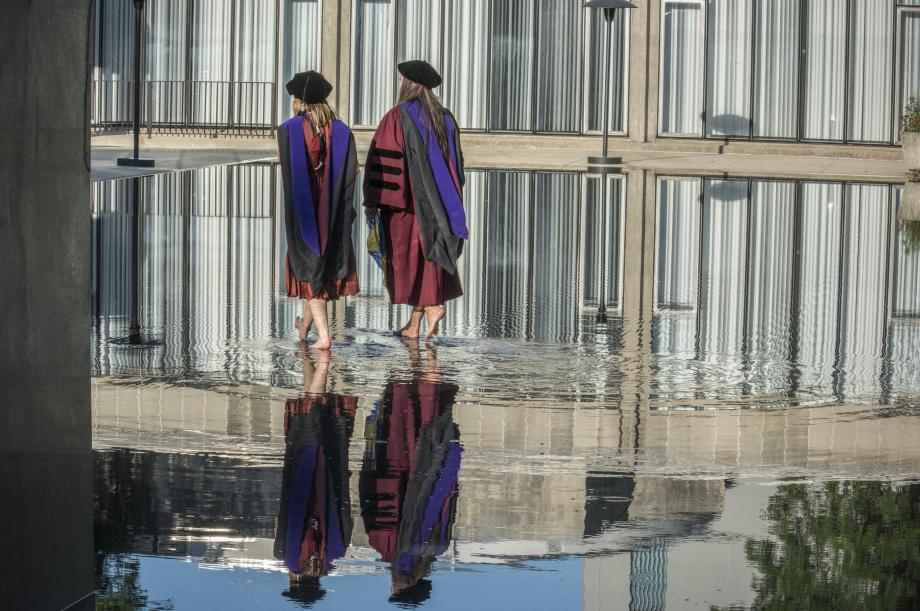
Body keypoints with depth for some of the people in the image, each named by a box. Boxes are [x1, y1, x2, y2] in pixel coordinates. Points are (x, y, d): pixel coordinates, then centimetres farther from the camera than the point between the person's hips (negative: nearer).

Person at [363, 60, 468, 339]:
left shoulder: (397, 117, -10)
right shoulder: (445, 118, 8)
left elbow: (383, 160, -14)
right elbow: (456, 161, 13)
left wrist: (372, 201, -11)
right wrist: (450, 199, 21)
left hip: (404, 200, -6)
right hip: (436, 201, 6)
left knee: (407, 256, 1)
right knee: (425, 255, 9)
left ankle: (431, 307, -17)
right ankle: (414, 324, 12)